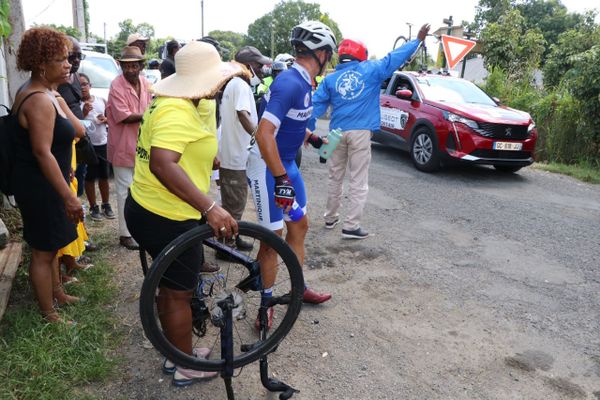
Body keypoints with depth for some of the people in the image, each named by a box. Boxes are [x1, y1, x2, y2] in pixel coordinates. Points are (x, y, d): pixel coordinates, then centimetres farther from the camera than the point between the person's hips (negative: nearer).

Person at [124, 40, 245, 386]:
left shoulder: (170, 101, 9)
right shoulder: (177, 112, -24)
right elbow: (162, 164, -39)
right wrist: (210, 208, -43)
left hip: (149, 209, 10)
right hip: (166, 219, -10)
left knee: (173, 287, 24)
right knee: (179, 293, 8)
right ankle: (186, 368, 29)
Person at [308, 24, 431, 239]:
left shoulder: (330, 78, 8)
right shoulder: (370, 70, 2)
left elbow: (316, 105, 4)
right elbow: (394, 58, 6)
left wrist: (308, 129, 6)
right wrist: (418, 40, 16)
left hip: (337, 132, 4)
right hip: (360, 132, -3)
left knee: (335, 178, 17)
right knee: (358, 182, 1)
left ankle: (330, 218, 28)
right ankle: (351, 226, 0)